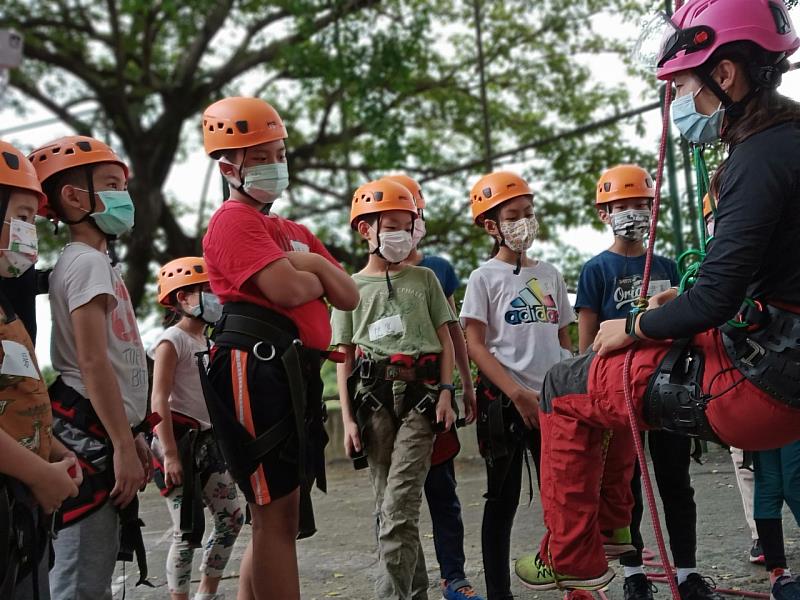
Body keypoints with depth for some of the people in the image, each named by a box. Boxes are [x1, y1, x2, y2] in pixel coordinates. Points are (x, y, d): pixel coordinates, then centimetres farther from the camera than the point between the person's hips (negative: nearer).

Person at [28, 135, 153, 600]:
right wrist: (123, 446, -19)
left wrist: (132, 436, 21)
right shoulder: (88, 263, -11)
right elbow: (92, 362, -18)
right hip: (91, 436, -10)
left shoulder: (100, 263, 19)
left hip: (104, 436, 10)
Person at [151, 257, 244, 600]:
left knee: (231, 519, 10)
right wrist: (169, 453, -24)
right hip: (179, 439, -9)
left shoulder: (206, 341, 15)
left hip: (207, 440, 9)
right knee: (188, 530, -6)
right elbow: (159, 399, -18)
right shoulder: (172, 340, -10)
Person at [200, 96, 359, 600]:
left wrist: (313, 266, -2)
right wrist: (319, 277, 3)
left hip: (296, 371, 10)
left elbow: (349, 297, 16)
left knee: (279, 514, 15)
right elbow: (287, 288, -19)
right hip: (258, 367, -10)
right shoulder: (235, 220, -4)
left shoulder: (296, 232, 24)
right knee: (278, 512, -8)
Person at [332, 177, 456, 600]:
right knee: (388, 505, 6)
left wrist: (446, 393, 0)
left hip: (420, 395, -1)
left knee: (398, 507, -12)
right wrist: (348, 418, 2)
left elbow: (444, 339, 12)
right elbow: (344, 358, 9)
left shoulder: (424, 279, 14)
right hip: (373, 398, 1)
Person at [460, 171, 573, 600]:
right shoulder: (484, 278, -1)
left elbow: (563, 339, 17)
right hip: (505, 402, -4)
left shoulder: (549, 274, 13)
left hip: (554, 400, 4)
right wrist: (518, 393, -15)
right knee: (504, 499, 2)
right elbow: (475, 346, -7)